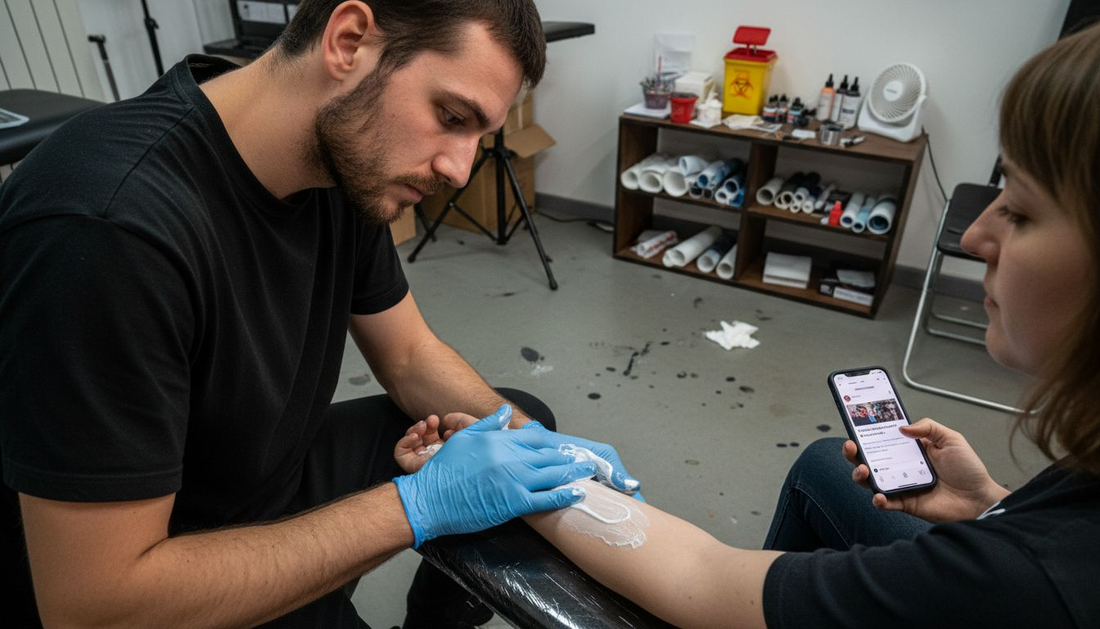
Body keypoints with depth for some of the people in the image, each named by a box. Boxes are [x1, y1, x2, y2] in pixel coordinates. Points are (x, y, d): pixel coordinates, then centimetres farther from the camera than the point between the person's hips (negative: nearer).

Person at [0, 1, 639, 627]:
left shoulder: (349, 159, -10)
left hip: (285, 474, 7)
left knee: (525, 419, 9)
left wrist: (543, 452, -14)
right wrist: (418, 504, -29)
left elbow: (411, 356, 0)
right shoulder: (106, 230, -33)